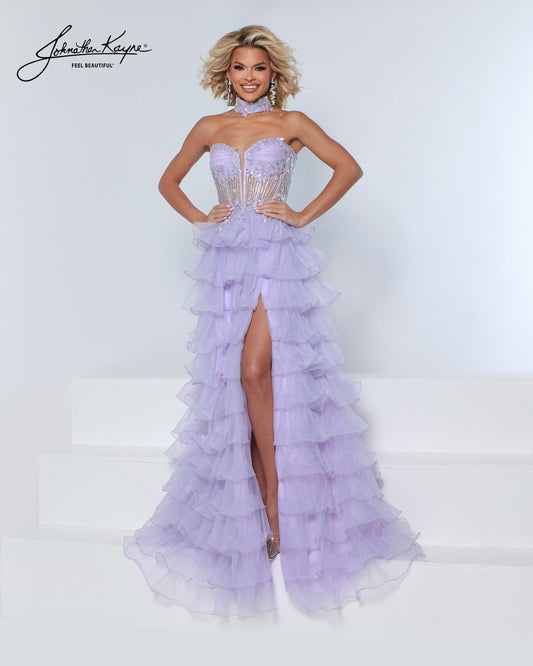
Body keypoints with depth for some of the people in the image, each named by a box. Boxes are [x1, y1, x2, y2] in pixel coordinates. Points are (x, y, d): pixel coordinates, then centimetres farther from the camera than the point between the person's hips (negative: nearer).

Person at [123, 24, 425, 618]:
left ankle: (274, 506, -6)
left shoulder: (291, 123, 6)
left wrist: (305, 216, -2)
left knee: (256, 370, -19)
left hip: (279, 257, -3)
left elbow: (349, 167, 4)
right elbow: (168, 180, 23)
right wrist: (199, 219, 8)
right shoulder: (210, 128, 14)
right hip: (228, 259, 4)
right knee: (237, 380, 0)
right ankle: (271, 508, 11)